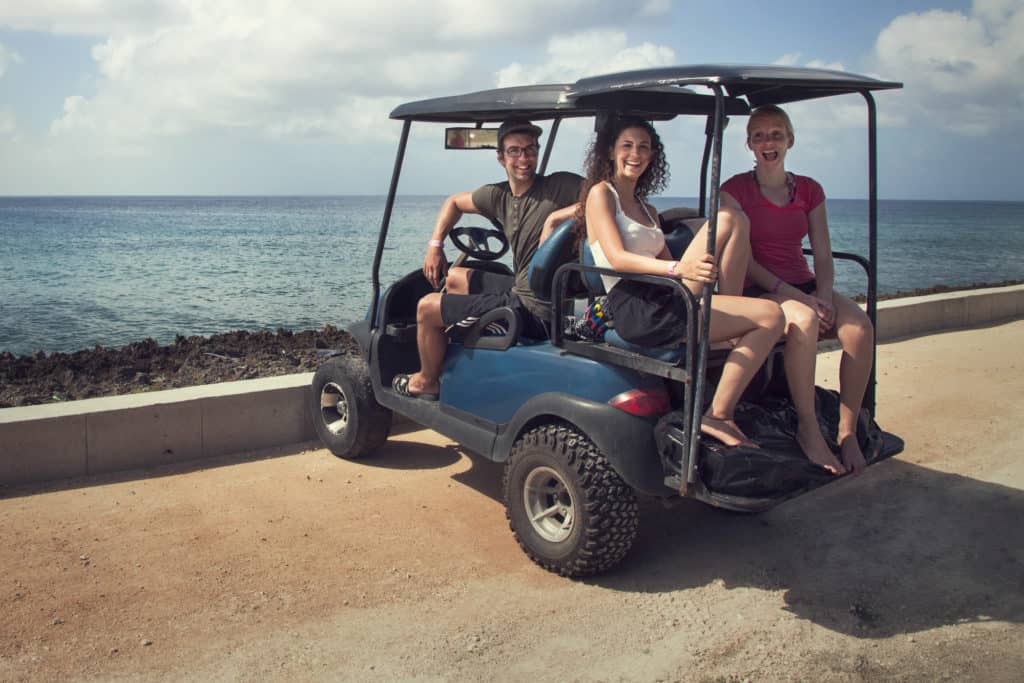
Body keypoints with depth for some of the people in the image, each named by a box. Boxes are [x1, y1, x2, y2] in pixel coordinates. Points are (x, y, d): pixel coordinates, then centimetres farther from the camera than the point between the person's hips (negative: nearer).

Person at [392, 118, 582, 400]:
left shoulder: (558, 187, -16)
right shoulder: (498, 196, 6)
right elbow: (454, 202, 23)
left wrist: (557, 216, -30)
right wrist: (435, 245, 14)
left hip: (534, 311, -8)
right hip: (520, 290, 8)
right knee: (454, 278, 28)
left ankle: (427, 382, 27)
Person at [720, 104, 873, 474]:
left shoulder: (809, 190, 13)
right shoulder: (735, 189, -1)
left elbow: (823, 255, 9)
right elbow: (743, 259, -10)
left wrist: (823, 295, -12)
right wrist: (792, 294, -19)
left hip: (805, 287, 5)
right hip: (758, 291, -4)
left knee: (860, 328, -25)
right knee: (804, 321, -37)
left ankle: (847, 432, -15)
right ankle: (808, 428, -23)